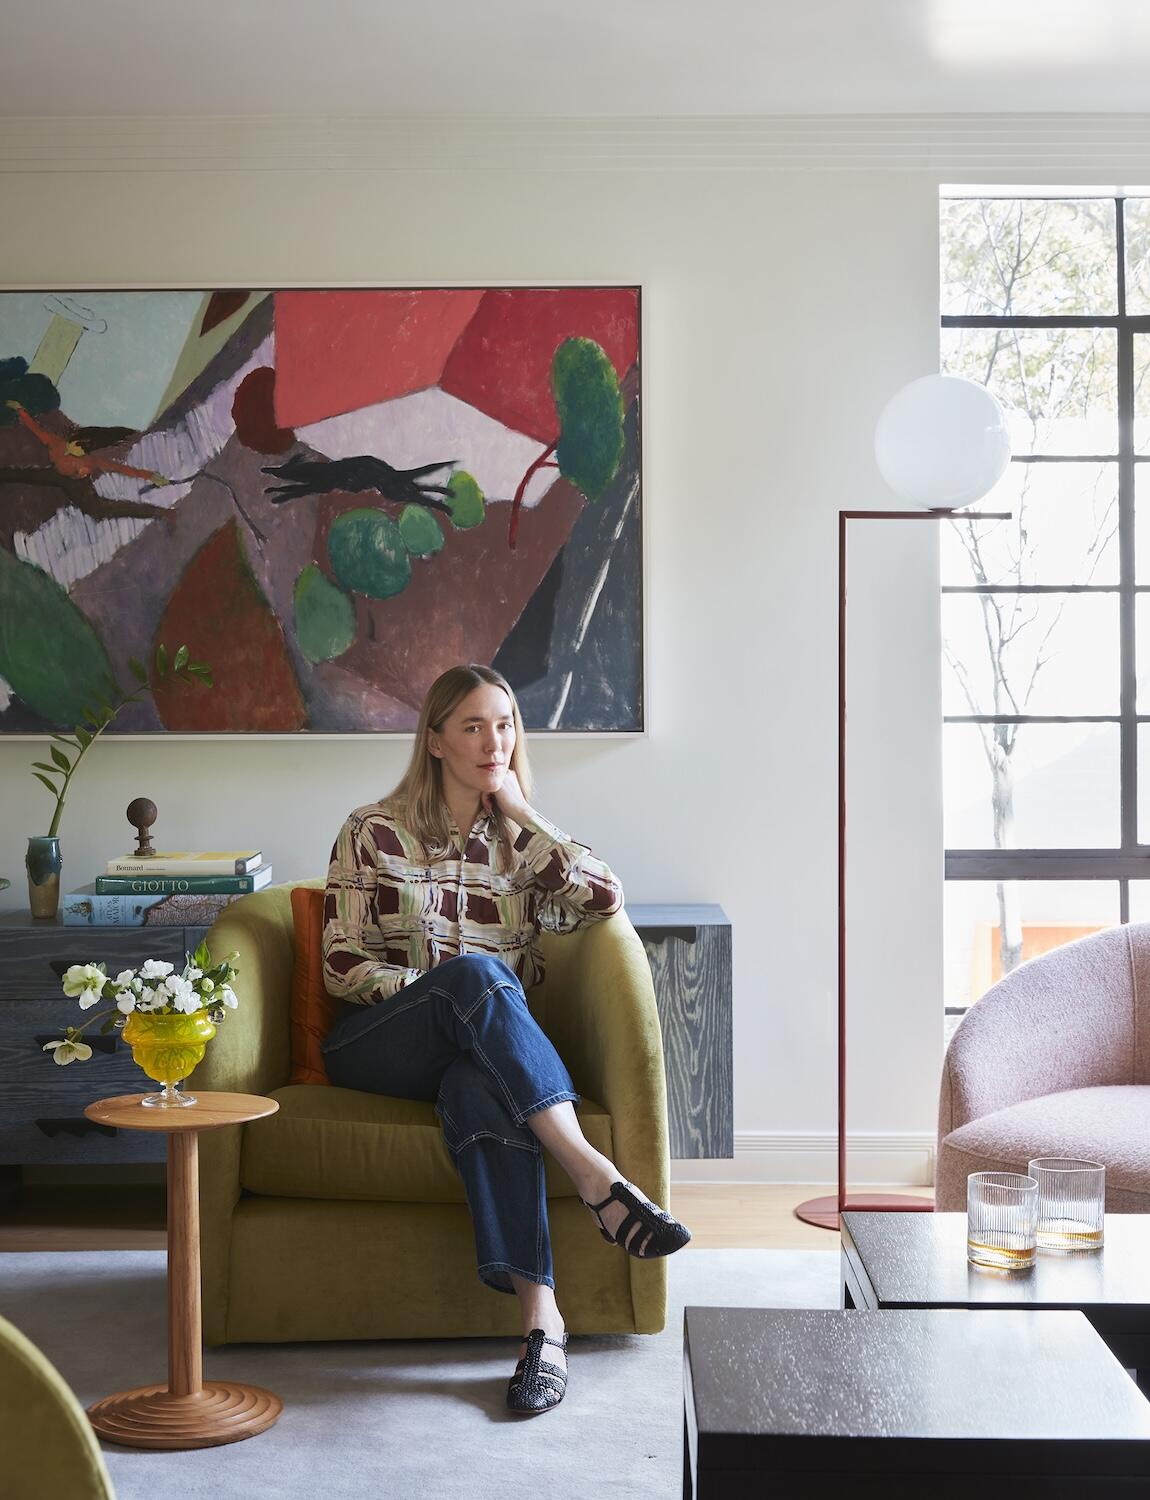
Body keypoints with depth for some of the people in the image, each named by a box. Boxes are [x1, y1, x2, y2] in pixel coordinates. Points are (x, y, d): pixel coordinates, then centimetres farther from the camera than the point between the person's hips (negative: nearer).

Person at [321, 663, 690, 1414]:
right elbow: (342, 965, 1)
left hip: (485, 1046, 2)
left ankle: (539, 1310, -49)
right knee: (474, 972, -36)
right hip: (375, 1046, -1)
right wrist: (441, 990, -15)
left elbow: (604, 898, -6)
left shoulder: (522, 843, 14)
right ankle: (594, 1175, -46)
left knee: (479, 1084, -39)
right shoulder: (374, 831, 7)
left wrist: (522, 810, -1)